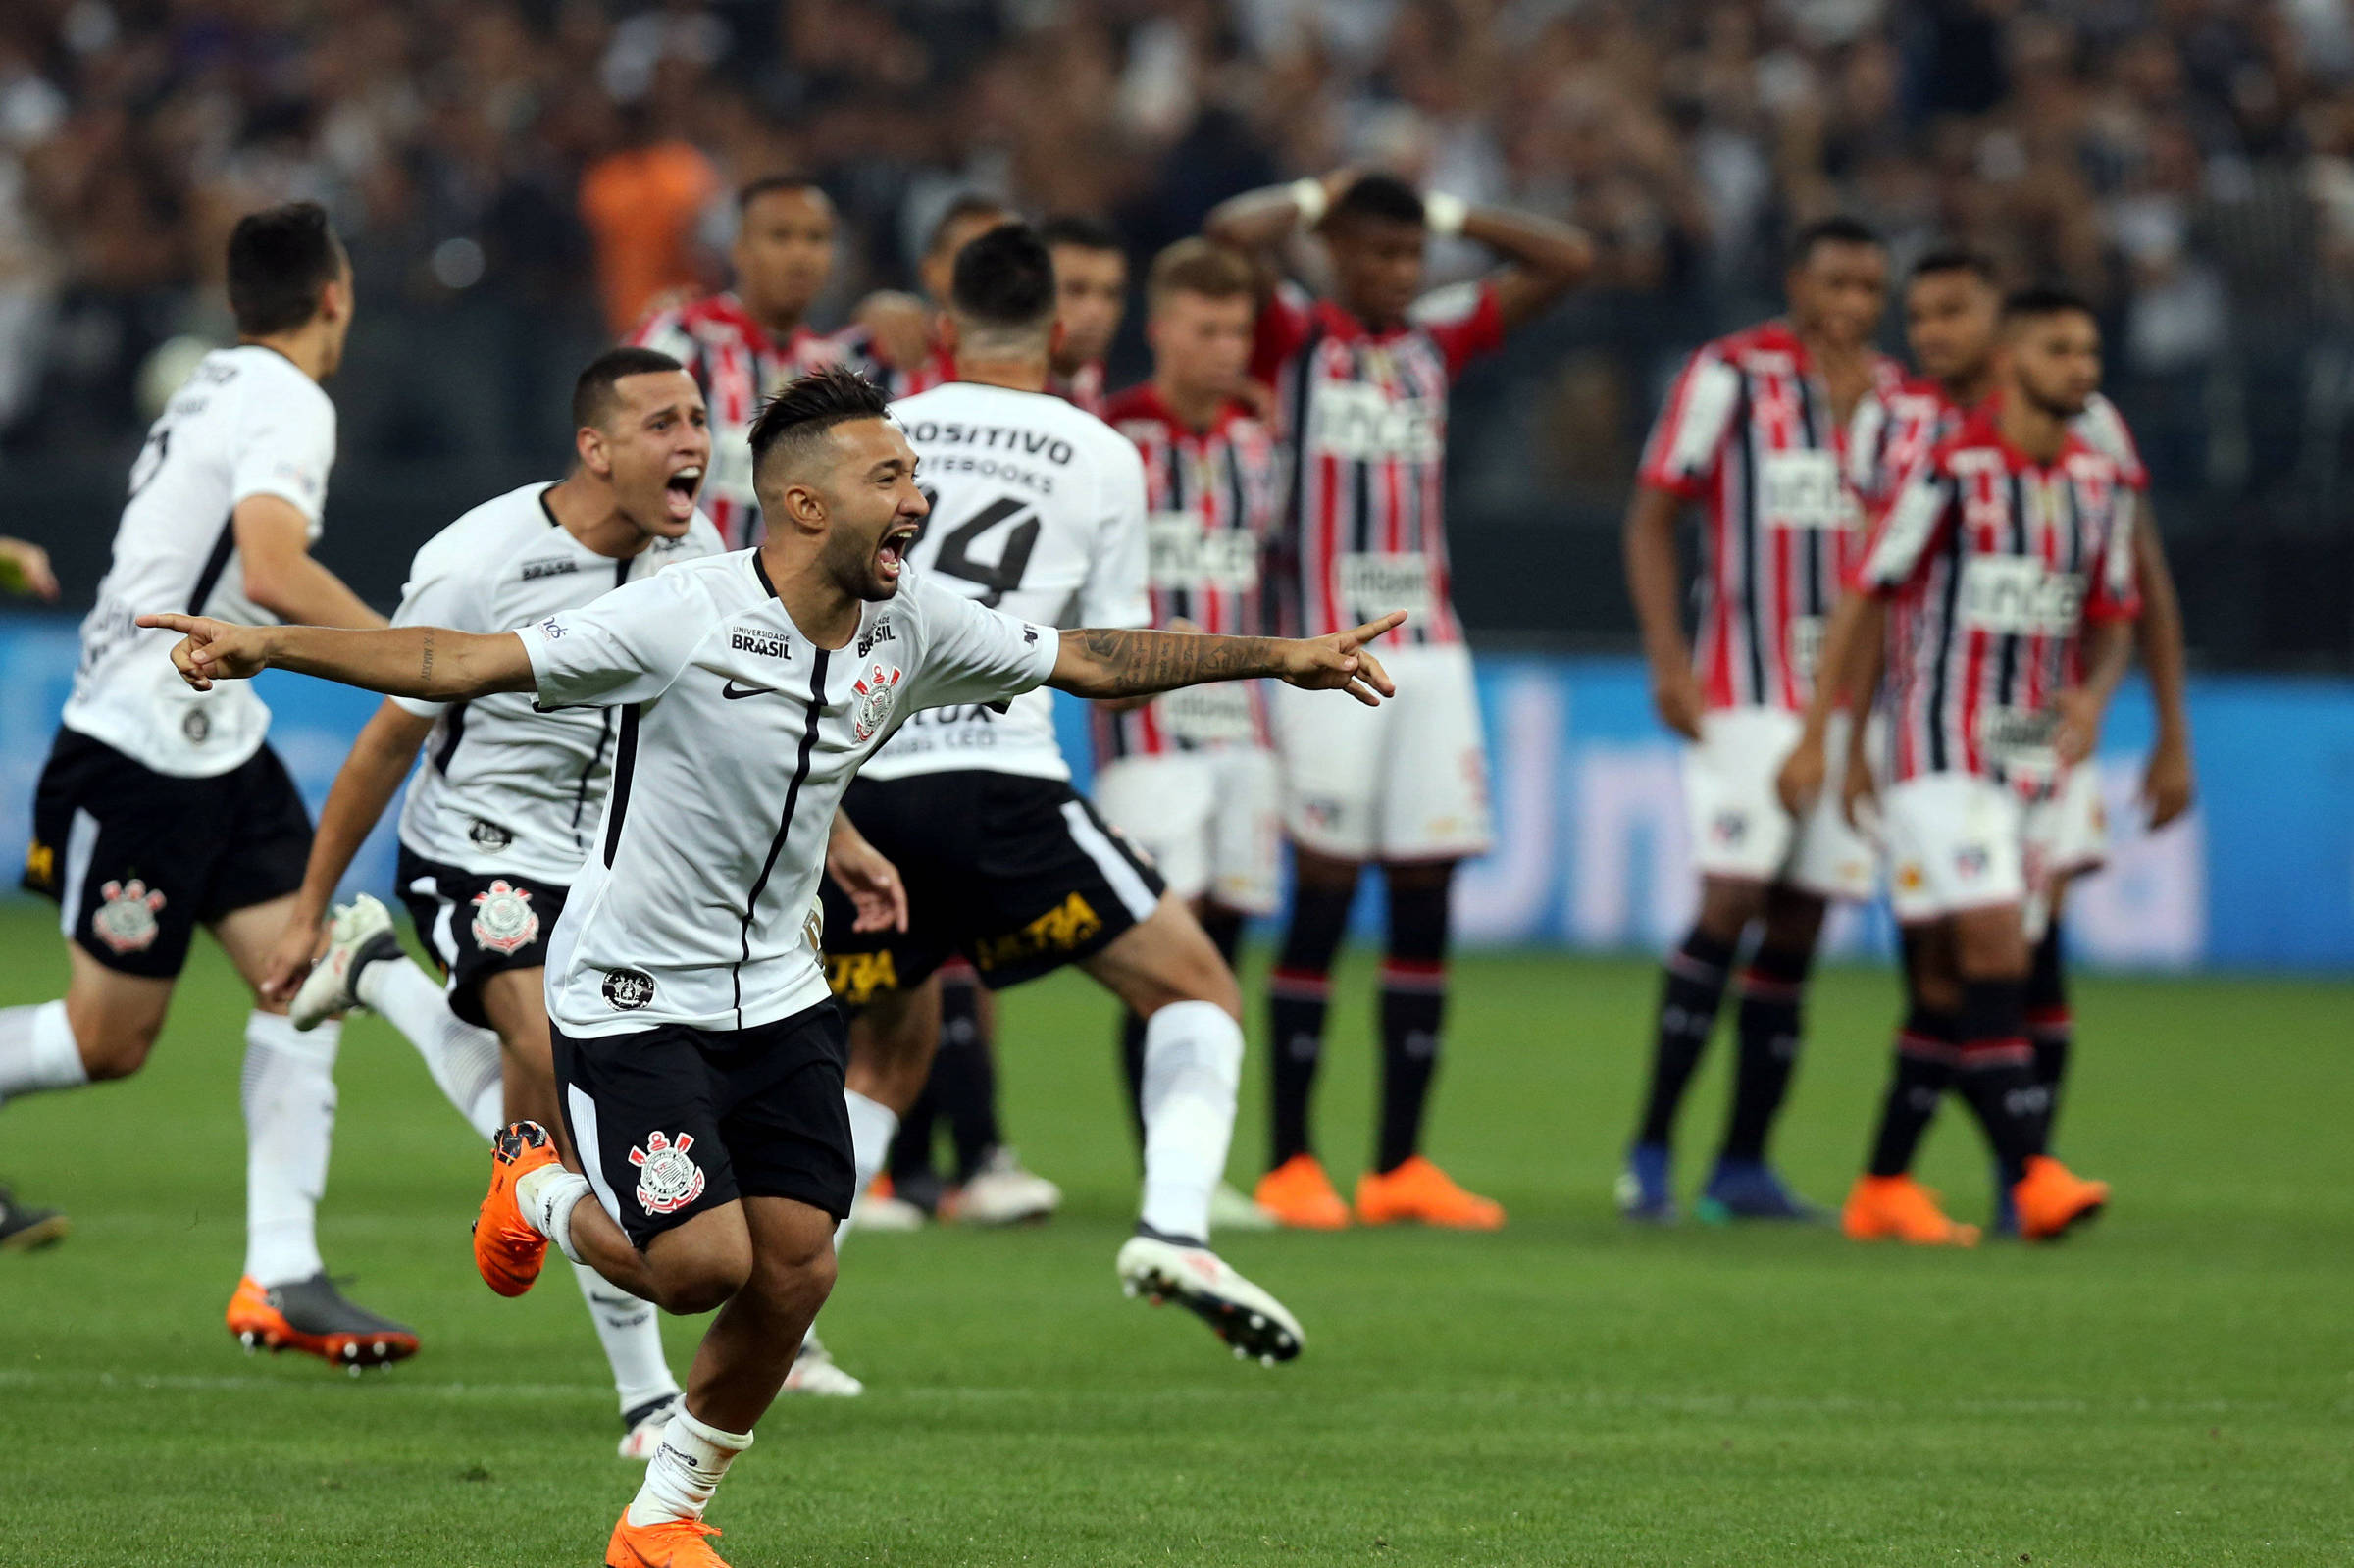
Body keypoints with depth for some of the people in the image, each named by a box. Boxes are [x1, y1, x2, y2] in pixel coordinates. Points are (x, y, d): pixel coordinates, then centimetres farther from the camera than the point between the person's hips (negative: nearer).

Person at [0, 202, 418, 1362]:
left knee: (304, 984, 0)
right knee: (110, 1038, -1)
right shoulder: (288, 406, -16)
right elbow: (271, 570, -30)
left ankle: (281, 1277, -2)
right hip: (139, 754, -9)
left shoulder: (220, 387, 13)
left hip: (215, 745, 9)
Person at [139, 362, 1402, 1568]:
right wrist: (264, 647, -29)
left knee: (795, 1269, -2)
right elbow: (468, 664, -22)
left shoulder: (916, 625, -4)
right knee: (704, 1261, -16)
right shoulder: (683, 617, -22)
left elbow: (1090, 659, 8)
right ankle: (541, 1189, 19)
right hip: (632, 999, -6)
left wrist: (1285, 658, 7)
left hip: (779, 993, 6)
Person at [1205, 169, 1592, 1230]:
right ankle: (1291, 1164, 0)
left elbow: (1567, 262, 17)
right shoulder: (1293, 338, 1)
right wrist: (1315, 199, 1)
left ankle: (1401, 1164, 6)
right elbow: (1232, 235, -17)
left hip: (1430, 653, 5)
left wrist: (1452, 216, 13)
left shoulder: (1438, 340, 16)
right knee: (1321, 902, -5)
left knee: (1424, 903, 2)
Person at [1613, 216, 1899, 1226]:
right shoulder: (1732, 376, -3)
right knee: (1730, 904, -15)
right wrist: (1667, 660, -11)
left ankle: (1744, 1165, 8)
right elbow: (1651, 516, -4)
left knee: (1796, 932, 4)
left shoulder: (1899, 399, 12)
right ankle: (1650, 1151, -10)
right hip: (1748, 689, -5)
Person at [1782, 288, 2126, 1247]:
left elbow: (2112, 621, 16)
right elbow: (1866, 600, -5)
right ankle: (2034, 1177, -23)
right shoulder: (1951, 472, -9)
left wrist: (2092, 696, -7)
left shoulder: (2099, 485, 9)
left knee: (1952, 984, 7)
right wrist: (1817, 740, -6)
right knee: (1994, 955, -17)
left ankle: (1884, 1189, 15)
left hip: (2034, 762, 6)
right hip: (1941, 758, -6)